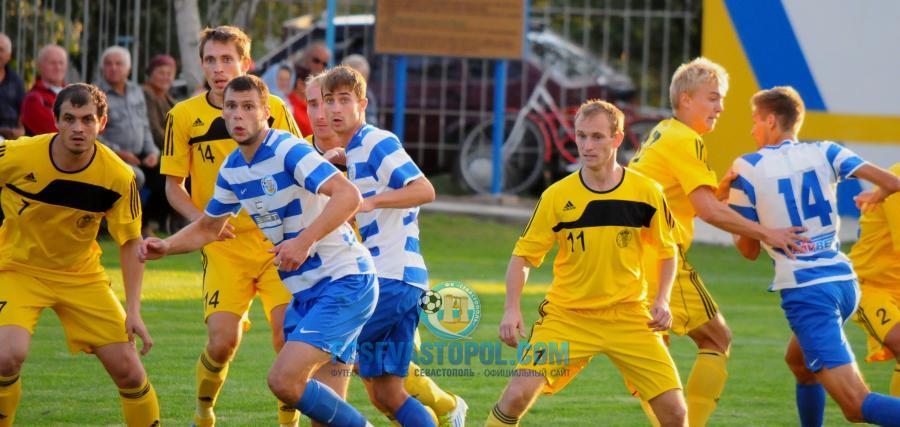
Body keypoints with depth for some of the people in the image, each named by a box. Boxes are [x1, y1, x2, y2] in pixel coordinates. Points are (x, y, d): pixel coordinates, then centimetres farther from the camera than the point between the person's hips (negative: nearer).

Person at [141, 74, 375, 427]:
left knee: (284, 380, -20)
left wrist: (303, 241, -37)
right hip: (305, 292, 9)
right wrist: (165, 247, 6)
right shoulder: (232, 170, 9)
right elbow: (208, 228, 24)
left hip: (345, 281, -9)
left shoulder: (287, 150, -16)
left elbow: (348, 195, -28)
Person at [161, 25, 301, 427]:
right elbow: (173, 185, 5)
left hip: (276, 240, 1)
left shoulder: (273, 109, 0)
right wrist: (202, 220, -13)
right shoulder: (184, 116, -1)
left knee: (288, 331, -14)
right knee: (222, 341, -12)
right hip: (224, 245, -1)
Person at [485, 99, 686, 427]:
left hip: (628, 315, 1)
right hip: (566, 315, -1)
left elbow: (667, 251, 10)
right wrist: (512, 309, -12)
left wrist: (662, 300, -5)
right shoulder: (557, 196, -6)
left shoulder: (646, 193, -5)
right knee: (517, 396, -18)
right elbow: (523, 255, 2)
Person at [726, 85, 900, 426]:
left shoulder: (748, 167, -2)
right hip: (844, 281, 6)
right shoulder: (824, 153, 7)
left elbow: (749, 250, 4)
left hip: (805, 292, -6)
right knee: (798, 361, 35)